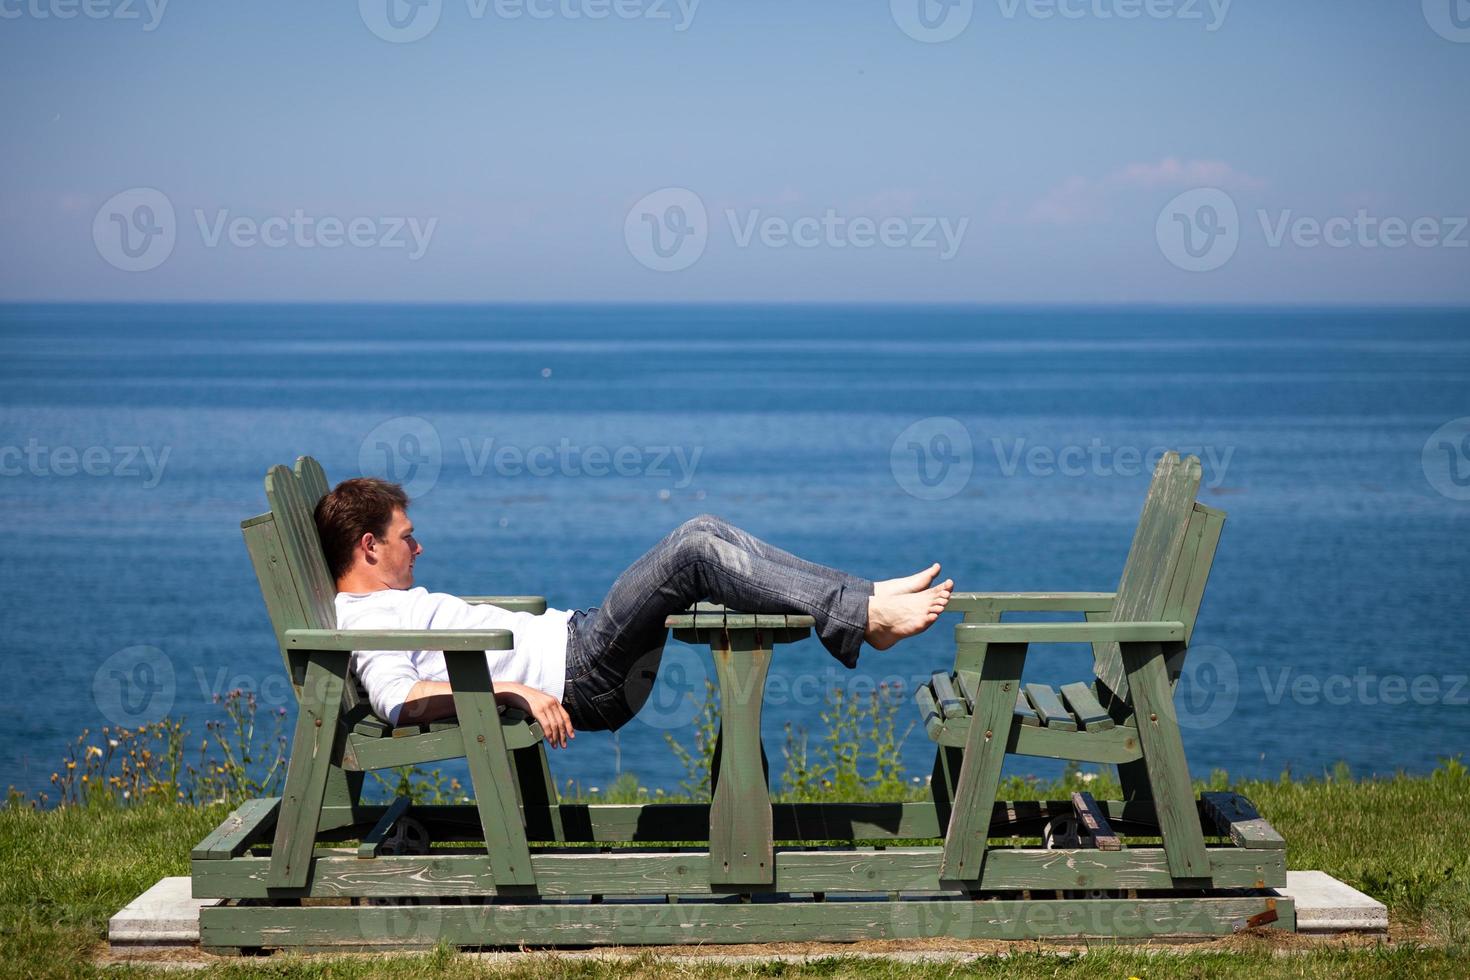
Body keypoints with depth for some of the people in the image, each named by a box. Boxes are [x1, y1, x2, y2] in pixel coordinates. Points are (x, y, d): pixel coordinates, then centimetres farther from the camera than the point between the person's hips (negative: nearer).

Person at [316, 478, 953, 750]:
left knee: (703, 531, 2)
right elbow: (398, 698, -25)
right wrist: (513, 690, -30)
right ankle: (863, 618, -19)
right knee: (693, 552, -20)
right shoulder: (364, 617, -8)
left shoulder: (390, 602, 23)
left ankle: (868, 598, -1)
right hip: (576, 677, -10)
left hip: (573, 637, 10)